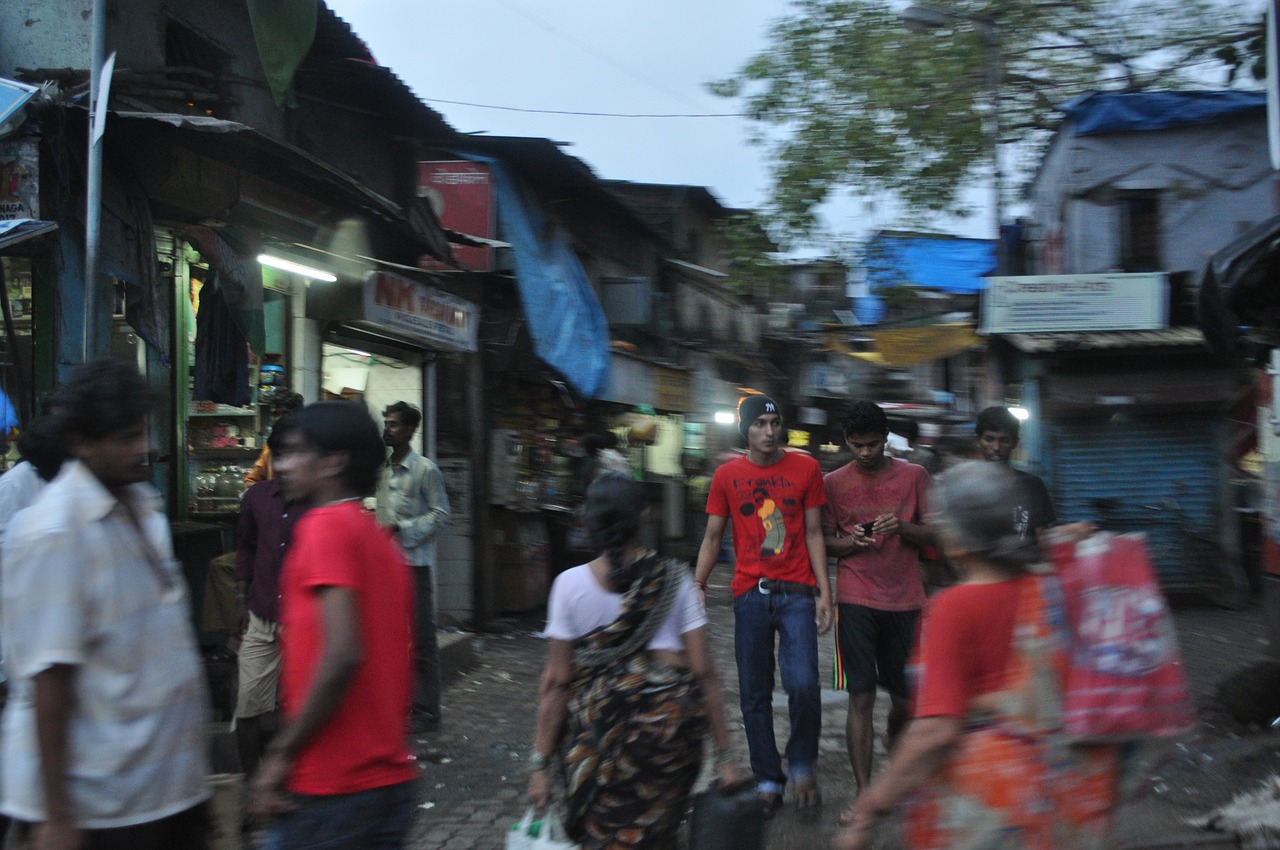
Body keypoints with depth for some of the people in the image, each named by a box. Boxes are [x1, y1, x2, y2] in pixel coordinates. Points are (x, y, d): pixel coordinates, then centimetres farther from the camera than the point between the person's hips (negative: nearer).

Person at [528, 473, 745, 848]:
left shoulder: (570, 584, -3)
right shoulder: (674, 580, -1)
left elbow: (556, 681, -3)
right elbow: (702, 671, -1)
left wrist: (539, 763, 3)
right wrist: (725, 754, 6)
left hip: (595, 723, 0)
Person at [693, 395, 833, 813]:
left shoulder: (805, 469, 3)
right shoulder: (727, 476, 5)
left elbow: (813, 533, 5)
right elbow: (713, 536, 9)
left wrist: (824, 592, -1)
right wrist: (698, 584, -3)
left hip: (797, 592, -1)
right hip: (750, 594, 2)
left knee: (803, 684, -15)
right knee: (754, 695, 6)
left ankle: (802, 764, 11)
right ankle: (768, 781, 20)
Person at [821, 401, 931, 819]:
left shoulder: (914, 476, 5)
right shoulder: (833, 483, 5)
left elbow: (934, 536, 6)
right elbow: (825, 542, 9)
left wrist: (902, 527, -14)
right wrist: (851, 542, -12)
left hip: (905, 600, 1)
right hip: (856, 600, -1)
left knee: (905, 694, 9)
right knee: (861, 696, -5)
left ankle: (894, 739, 42)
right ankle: (864, 792, 0)